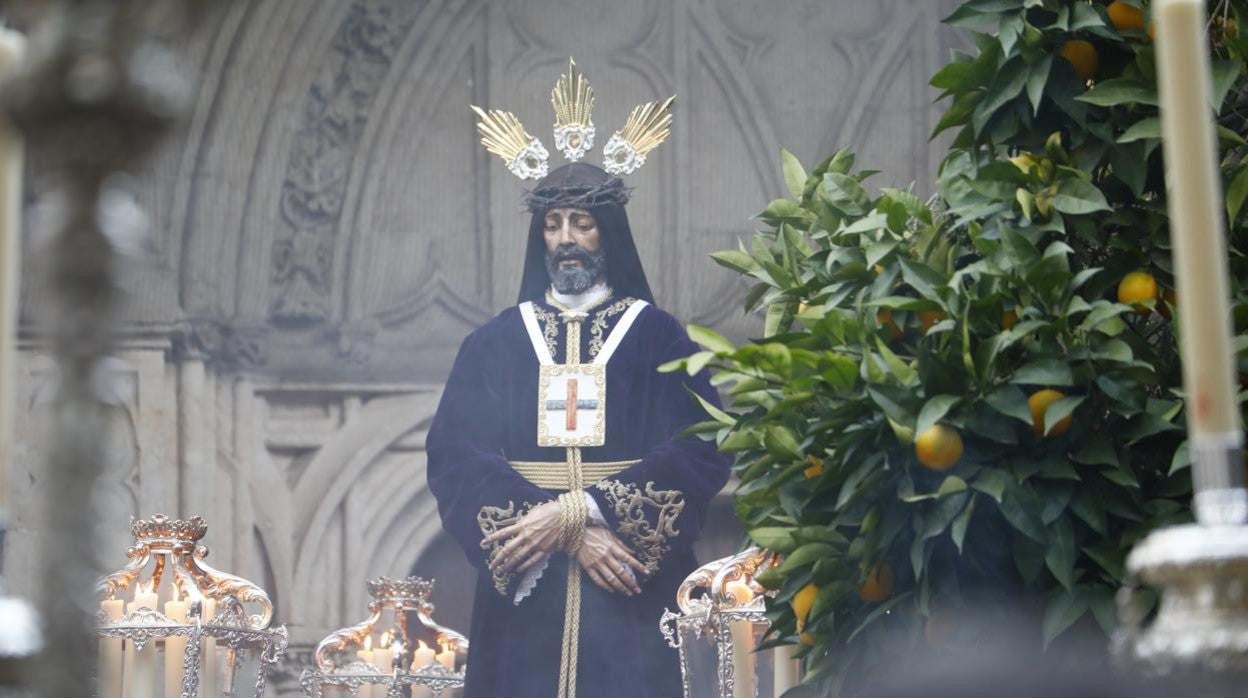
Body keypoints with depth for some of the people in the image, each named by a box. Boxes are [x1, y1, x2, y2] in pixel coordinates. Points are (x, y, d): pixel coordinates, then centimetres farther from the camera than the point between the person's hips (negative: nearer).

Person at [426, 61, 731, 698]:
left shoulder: (660, 341, 5)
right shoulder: (493, 345, 9)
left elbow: (700, 454, -7)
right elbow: (454, 458, -3)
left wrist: (576, 512, -17)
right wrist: (571, 531, -15)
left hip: (629, 596, -1)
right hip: (525, 597, 1)